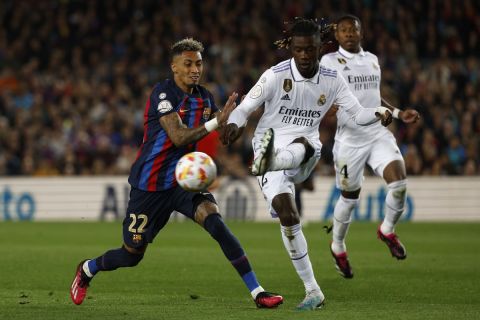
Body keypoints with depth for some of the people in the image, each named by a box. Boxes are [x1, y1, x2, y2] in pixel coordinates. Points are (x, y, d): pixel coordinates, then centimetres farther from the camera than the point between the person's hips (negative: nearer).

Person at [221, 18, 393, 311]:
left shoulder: (331, 81, 2)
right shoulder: (276, 76, -7)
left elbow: (358, 113, 4)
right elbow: (244, 108, -8)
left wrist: (379, 113, -18)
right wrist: (234, 125, -30)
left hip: (307, 152, 2)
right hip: (270, 146, -2)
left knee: (303, 145, -37)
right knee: (287, 214, -18)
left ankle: (269, 162, -72)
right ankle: (313, 291, -9)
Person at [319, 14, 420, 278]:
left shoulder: (372, 60, 15)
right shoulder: (329, 62, -3)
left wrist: (399, 114, 19)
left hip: (379, 135, 4)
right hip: (350, 140, -4)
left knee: (399, 182, -18)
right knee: (350, 198, 6)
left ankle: (387, 230, 10)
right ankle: (338, 246, 33)